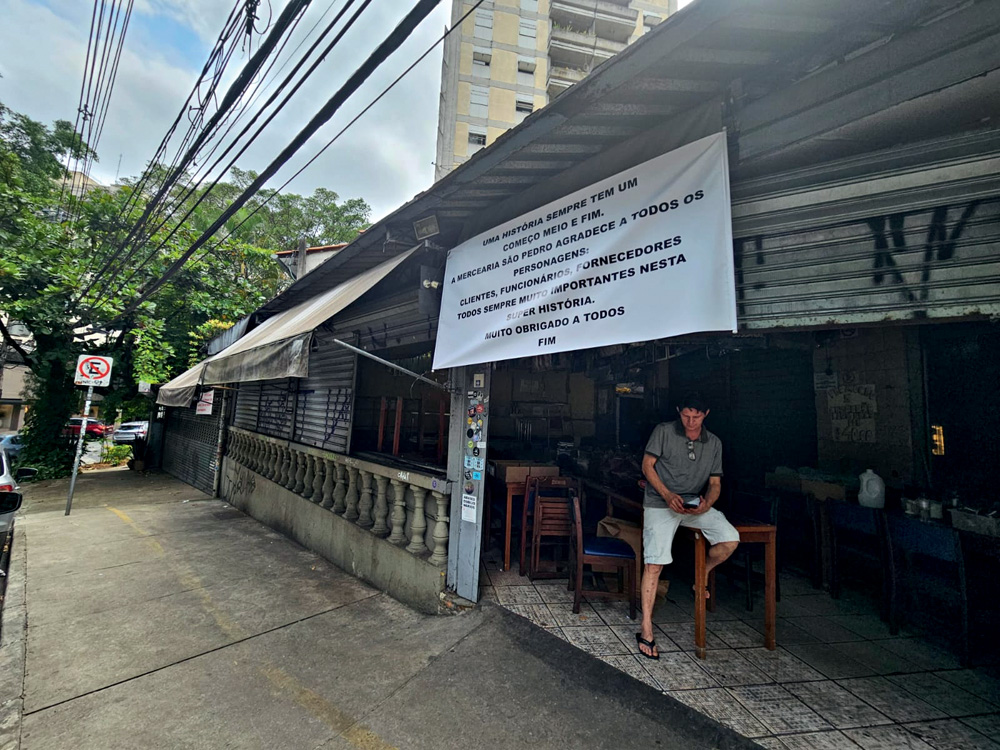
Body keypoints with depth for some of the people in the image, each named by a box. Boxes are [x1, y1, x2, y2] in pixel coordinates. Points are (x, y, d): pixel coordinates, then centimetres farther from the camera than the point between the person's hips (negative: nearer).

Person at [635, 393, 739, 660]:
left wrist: (706, 504, -12)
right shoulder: (663, 431, -2)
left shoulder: (714, 443, 10)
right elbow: (647, 466, -3)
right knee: (655, 564, -14)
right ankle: (646, 630, -2)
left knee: (730, 539, -19)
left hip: (696, 504, 4)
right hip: (660, 503, -4)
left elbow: (715, 483, 10)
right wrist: (667, 495, -15)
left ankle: (704, 571, 14)